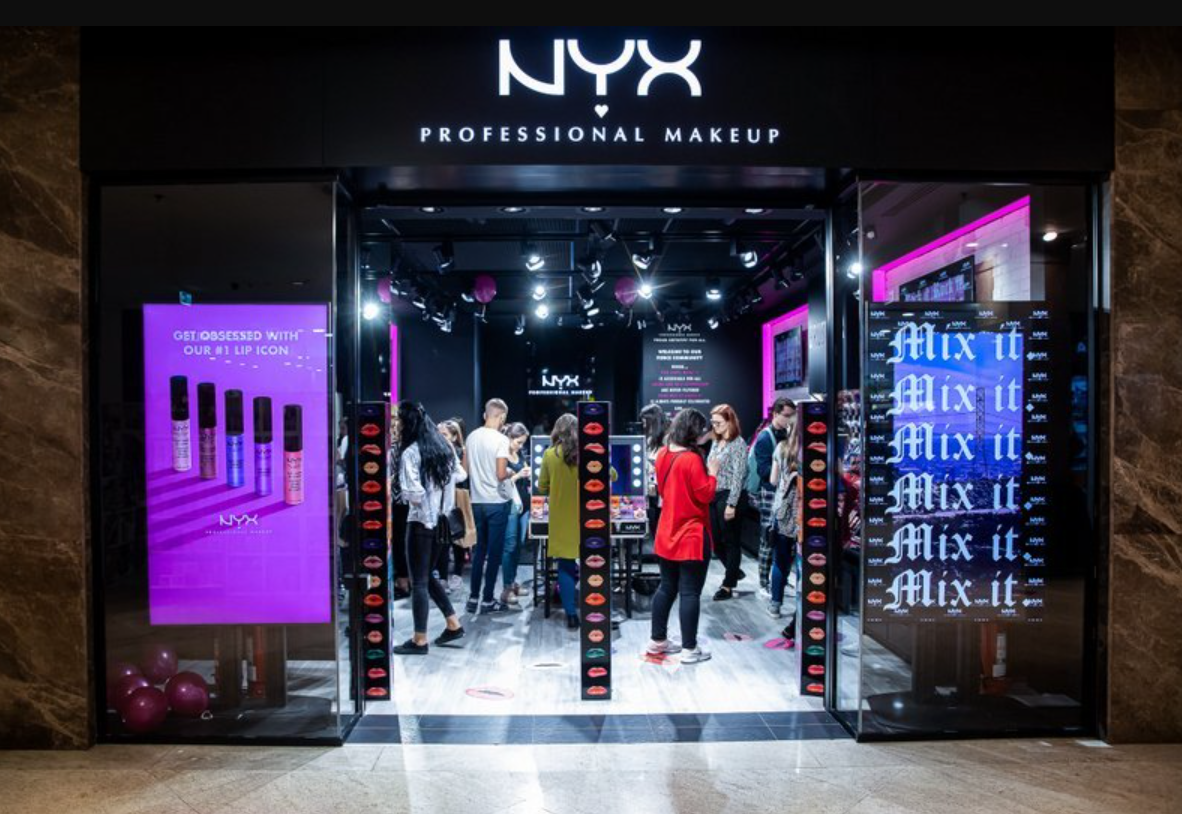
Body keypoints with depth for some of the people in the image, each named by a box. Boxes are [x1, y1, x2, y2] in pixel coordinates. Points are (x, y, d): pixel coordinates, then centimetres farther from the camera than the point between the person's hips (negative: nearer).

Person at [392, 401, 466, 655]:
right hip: (443, 520, 7)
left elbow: (414, 491, -23)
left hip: (421, 521, -7)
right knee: (428, 575, 21)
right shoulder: (445, 447, 6)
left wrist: (406, 497, -3)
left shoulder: (410, 453, -16)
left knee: (419, 581, 2)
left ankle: (419, 640, 9)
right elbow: (460, 475, 18)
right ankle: (453, 624, 21)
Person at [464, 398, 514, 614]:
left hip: (477, 501, 6)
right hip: (497, 502, -6)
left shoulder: (471, 437, 4)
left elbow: (465, 469, 9)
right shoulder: (501, 439, -14)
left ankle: (473, 598, 19)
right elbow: (501, 474, -20)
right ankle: (488, 600, 9)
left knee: (479, 549, 15)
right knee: (494, 551, 3)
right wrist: (510, 472, 0)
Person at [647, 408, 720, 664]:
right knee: (690, 592, 1)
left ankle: (657, 640, 25)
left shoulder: (662, 455, 5)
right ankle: (690, 649, 8)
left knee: (667, 587, 16)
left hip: (667, 533, 8)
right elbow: (705, 495, -16)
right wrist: (712, 472, -1)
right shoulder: (692, 459, -19)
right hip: (692, 536, -8)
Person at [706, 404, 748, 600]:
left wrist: (731, 504, -17)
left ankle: (728, 585, 13)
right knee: (715, 540, 12)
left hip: (728, 497, -8)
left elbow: (737, 477, -14)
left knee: (731, 541, 4)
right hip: (713, 496, 8)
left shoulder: (738, 444, -10)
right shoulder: (716, 442, 12)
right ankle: (735, 572, 33)